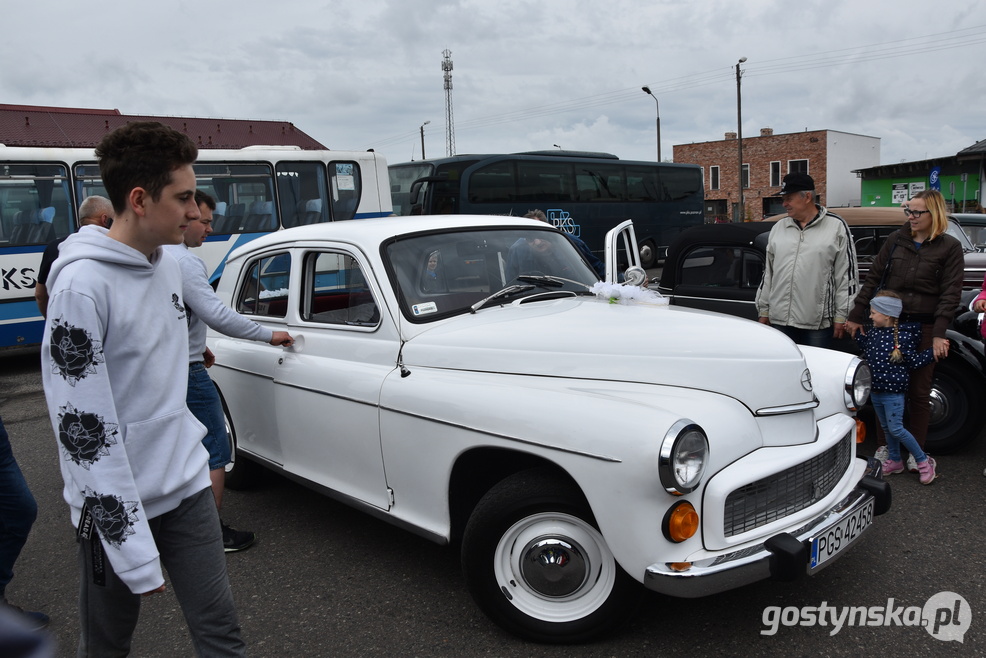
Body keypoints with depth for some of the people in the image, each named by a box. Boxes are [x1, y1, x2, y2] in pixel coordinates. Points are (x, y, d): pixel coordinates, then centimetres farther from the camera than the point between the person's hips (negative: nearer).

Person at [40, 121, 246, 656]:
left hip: (186, 486, 6)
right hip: (116, 505, -5)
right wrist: (135, 550, -20)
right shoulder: (84, 284, -19)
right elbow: (82, 426, -21)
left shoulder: (169, 266, 4)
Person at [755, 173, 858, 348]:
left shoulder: (836, 227, -1)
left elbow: (847, 275, -2)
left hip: (819, 322, -4)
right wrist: (763, 311, 13)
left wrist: (841, 317, -5)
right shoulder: (778, 228, 12)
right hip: (779, 320, 4)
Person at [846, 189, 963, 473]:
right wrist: (856, 316, 3)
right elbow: (873, 279, 7)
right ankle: (883, 446, 18)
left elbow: (950, 293, -6)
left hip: (925, 328, -2)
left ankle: (915, 451, 18)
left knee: (919, 391, 6)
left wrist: (940, 334, -15)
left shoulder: (950, 247, -1)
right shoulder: (896, 240, 5)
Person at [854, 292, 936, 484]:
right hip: (876, 389, 7)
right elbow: (866, 349, 22)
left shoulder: (903, 335, -15)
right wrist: (857, 333, 17)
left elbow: (913, 361, -10)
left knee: (896, 428, -6)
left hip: (893, 391, -7)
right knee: (886, 427, 16)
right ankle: (894, 461, 31)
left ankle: (924, 461, 11)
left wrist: (934, 352, -18)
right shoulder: (873, 333, 4)